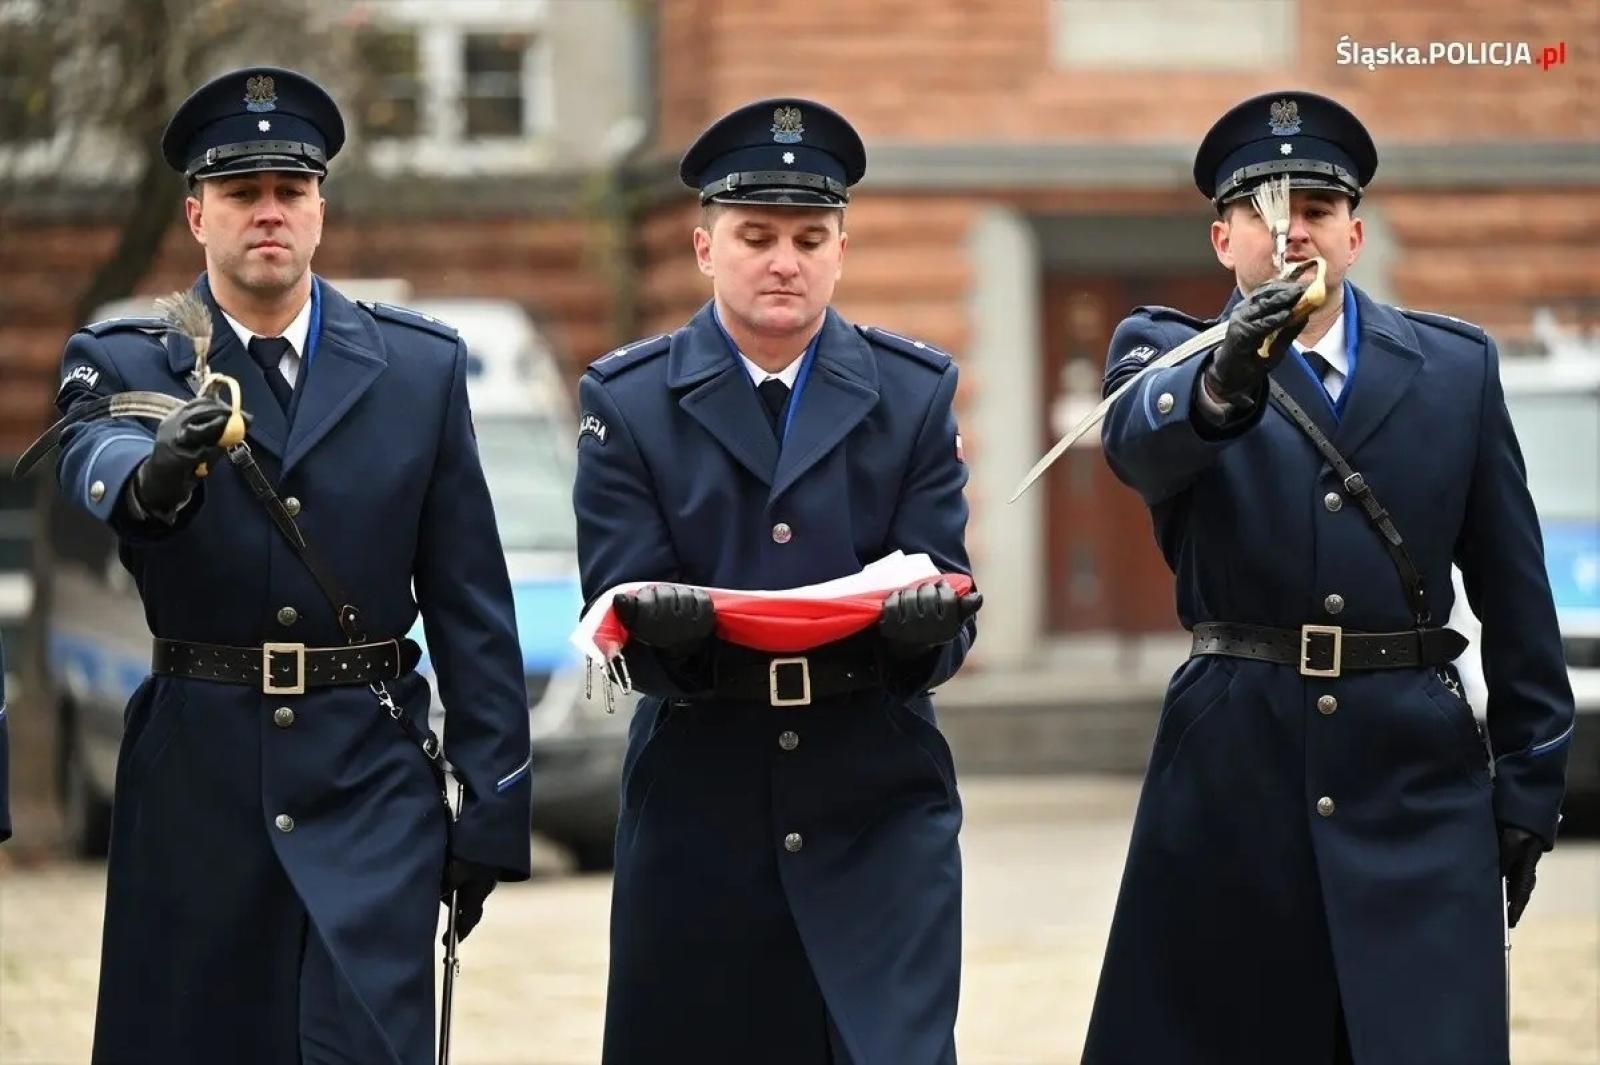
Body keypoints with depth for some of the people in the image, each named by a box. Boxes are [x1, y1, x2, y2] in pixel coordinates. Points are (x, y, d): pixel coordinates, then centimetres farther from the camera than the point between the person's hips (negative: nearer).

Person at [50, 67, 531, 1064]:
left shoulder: (421, 365, 6)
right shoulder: (126, 362, 2)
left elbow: (472, 601, 5)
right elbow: (94, 470, -23)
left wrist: (492, 805, 0)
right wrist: (157, 471, -47)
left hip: (371, 784, 0)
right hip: (193, 784, 0)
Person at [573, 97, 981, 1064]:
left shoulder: (915, 392, 7)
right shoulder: (627, 401, 4)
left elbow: (942, 610, 1)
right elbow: (622, 608, -2)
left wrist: (926, 621, -24)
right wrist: (664, 624, -26)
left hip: (878, 802, 0)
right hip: (701, 800, 0)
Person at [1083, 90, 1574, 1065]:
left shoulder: (1458, 366, 10)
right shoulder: (1169, 353, 5)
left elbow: (1516, 591, 9)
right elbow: (1139, 439, -20)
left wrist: (1530, 786, 5)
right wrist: (1224, 380, -42)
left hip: (1417, 769, 1)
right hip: (1234, 766, -1)